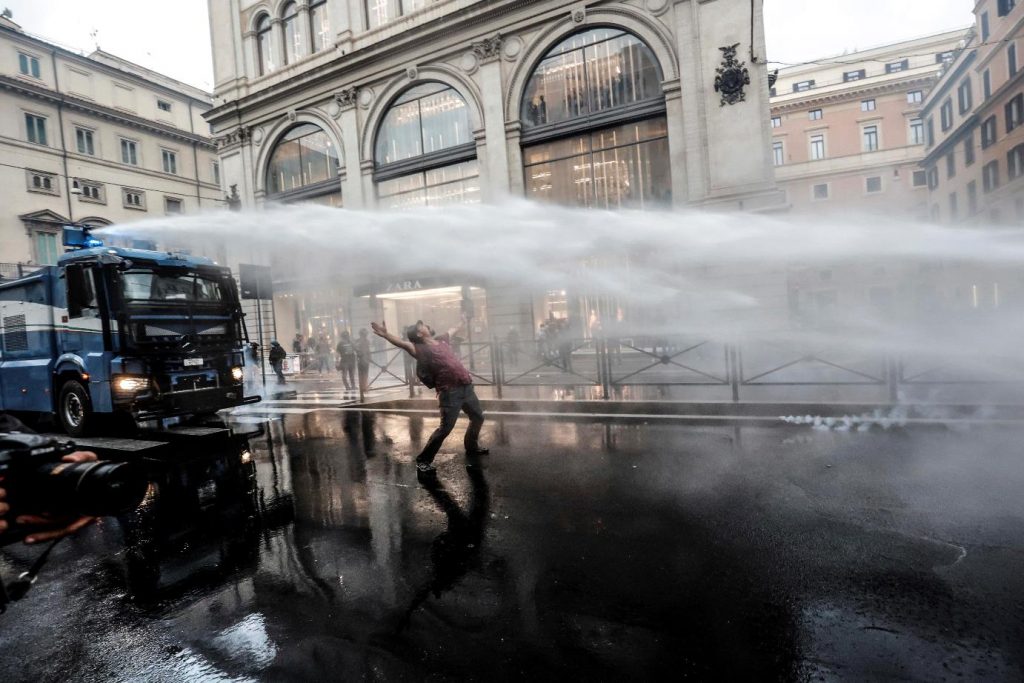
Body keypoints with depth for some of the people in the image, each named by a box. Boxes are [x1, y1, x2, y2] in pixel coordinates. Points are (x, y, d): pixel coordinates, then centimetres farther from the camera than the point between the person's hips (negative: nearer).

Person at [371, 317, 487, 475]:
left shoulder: (441, 340, 14)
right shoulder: (421, 349, -8)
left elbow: (452, 330, 35)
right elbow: (403, 343, -27)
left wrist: (462, 323, 52)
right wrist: (386, 335, -44)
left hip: (466, 387, 8)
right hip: (450, 392, -8)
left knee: (478, 417, 21)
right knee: (445, 428, -10)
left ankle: (472, 448, 43)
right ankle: (423, 461, 4)